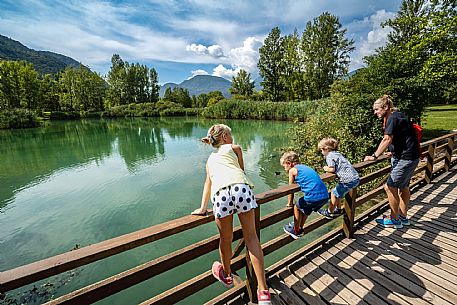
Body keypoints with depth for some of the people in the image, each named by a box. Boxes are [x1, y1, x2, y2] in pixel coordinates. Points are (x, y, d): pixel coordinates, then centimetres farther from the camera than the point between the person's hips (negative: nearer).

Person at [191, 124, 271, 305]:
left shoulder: (210, 158, 34)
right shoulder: (234, 147, 26)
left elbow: (208, 182, 30)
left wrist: (203, 207, 29)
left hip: (220, 193, 2)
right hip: (240, 187, -2)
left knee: (225, 240, 21)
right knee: (251, 237, 12)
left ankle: (227, 276, 45)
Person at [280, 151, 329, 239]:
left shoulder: (292, 170, 0)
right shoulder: (304, 167, 22)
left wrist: (289, 203, 18)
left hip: (313, 197, -7)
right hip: (325, 196, 8)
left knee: (297, 207, 17)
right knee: (306, 209, 29)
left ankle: (296, 231, 31)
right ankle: (300, 228, 46)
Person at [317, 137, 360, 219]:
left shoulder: (329, 156, -10)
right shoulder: (337, 153, 18)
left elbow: (332, 169, -17)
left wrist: (326, 168, 3)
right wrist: (328, 168, 14)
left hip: (348, 180, -9)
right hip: (355, 178, 9)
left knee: (334, 194, 5)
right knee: (338, 193, 22)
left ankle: (329, 212, 17)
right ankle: (338, 209, 35)